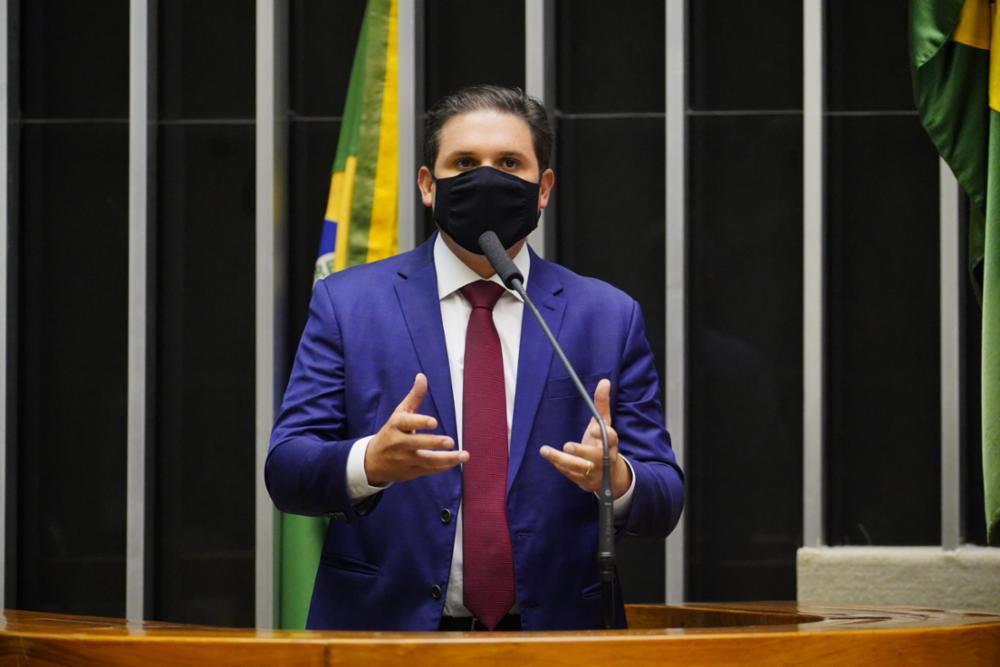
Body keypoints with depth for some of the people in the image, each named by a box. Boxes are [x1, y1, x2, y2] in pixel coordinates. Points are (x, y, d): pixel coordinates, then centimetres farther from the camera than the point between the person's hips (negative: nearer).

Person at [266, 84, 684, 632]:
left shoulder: (608, 317, 9)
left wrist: (617, 480, -16)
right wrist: (369, 463, -20)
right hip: (385, 631, 0)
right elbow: (286, 470, 1)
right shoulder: (348, 304, 7)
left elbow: (663, 503, 6)